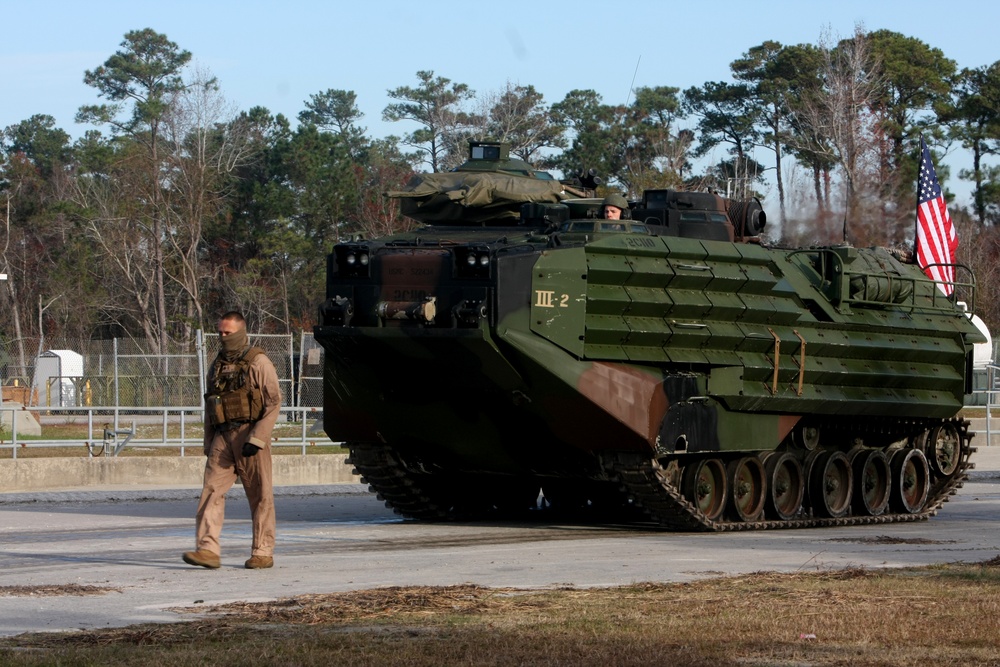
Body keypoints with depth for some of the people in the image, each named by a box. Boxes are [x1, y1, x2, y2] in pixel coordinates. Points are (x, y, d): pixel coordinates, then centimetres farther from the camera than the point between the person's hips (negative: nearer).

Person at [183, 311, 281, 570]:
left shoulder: (259, 363, -1)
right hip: (222, 436, 5)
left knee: (260, 495, 0)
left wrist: (256, 439, -15)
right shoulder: (217, 366, 18)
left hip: (250, 434, -5)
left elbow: (274, 402, -7)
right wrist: (208, 444, 17)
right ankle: (207, 549, -14)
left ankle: (263, 553, 6)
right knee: (212, 490, -8)